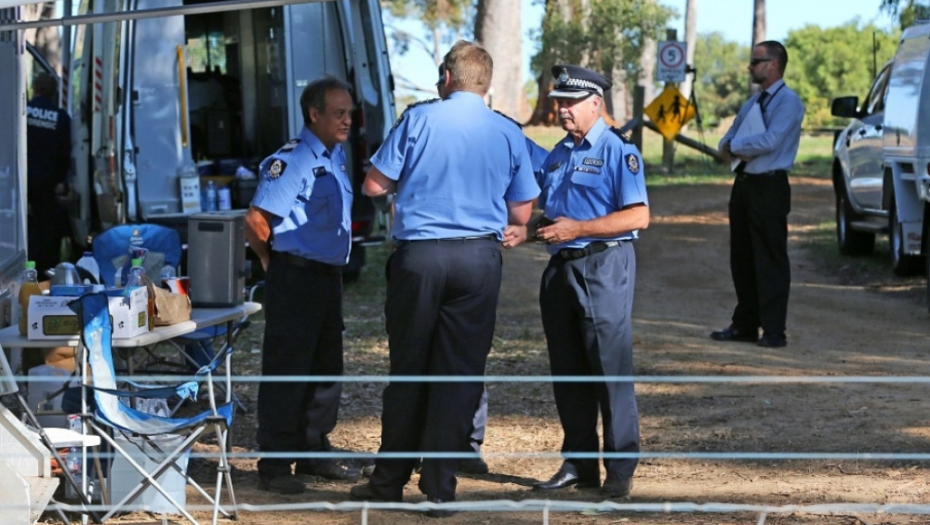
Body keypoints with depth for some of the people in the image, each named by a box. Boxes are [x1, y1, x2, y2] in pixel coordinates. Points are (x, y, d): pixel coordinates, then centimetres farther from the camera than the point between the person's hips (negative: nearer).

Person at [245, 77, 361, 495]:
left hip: (329, 275, 9)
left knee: (327, 368, 14)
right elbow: (256, 221, -17)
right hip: (295, 277, -9)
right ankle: (274, 464, 1)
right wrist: (275, 263, -4)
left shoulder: (336, 157, 13)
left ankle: (314, 454, 25)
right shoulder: (291, 161, -15)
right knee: (286, 370, -4)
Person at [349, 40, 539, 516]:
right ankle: (439, 488, 4)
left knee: (408, 370, 9)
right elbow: (521, 213, 8)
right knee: (460, 374, 5)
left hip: (419, 253, -1)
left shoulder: (419, 119, -3)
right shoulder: (508, 133, 4)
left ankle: (389, 480, 16)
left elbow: (375, 185, -2)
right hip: (479, 258, 1)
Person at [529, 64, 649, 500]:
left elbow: (638, 216, -15)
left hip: (604, 266, -8)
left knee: (611, 369, -8)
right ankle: (578, 463, 17)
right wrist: (534, 230, 5)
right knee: (567, 371, 9)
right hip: (561, 267, 8)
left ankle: (620, 469, -3)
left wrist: (577, 228, -18)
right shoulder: (557, 155, 17)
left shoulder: (617, 150, -7)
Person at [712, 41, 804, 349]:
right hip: (744, 184, 8)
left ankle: (773, 331, -3)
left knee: (770, 260, -5)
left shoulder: (788, 101, -8)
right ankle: (744, 325, 19)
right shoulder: (751, 104, 18)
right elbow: (726, 143, 18)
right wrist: (731, 148, -6)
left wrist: (735, 145, -8)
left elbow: (771, 140, -21)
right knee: (742, 259, 11)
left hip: (769, 188, -8)